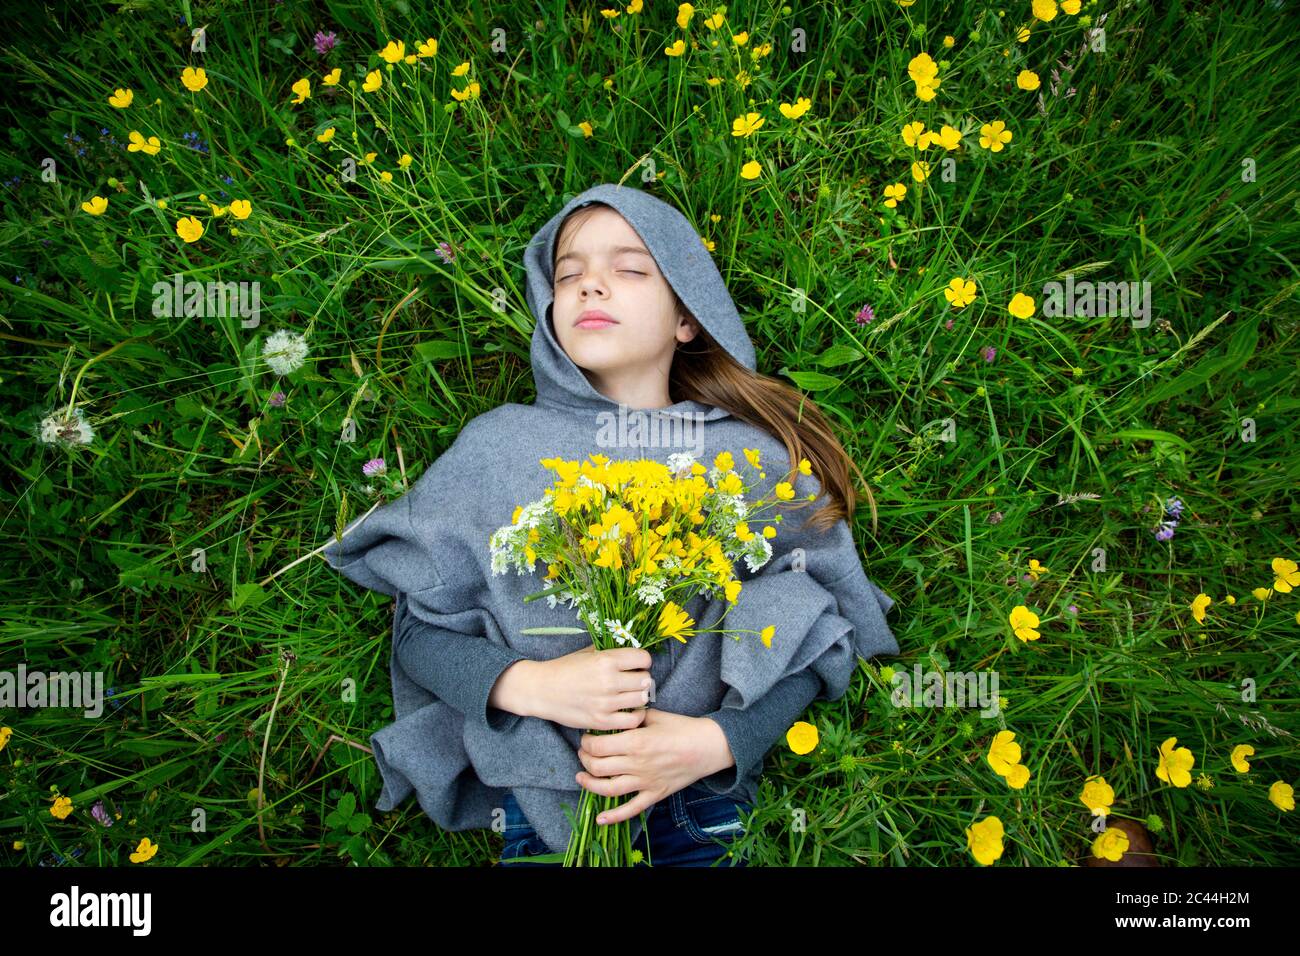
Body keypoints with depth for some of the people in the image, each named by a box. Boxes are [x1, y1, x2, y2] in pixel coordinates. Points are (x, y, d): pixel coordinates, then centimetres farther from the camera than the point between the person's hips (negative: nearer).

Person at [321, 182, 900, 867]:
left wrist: (719, 740, -17)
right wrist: (525, 684, -19)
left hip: (707, 804, 0)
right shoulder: (498, 444, -3)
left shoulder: (757, 457, -4)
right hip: (542, 804, 0)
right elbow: (419, 626, -1)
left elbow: (824, 633, -3)